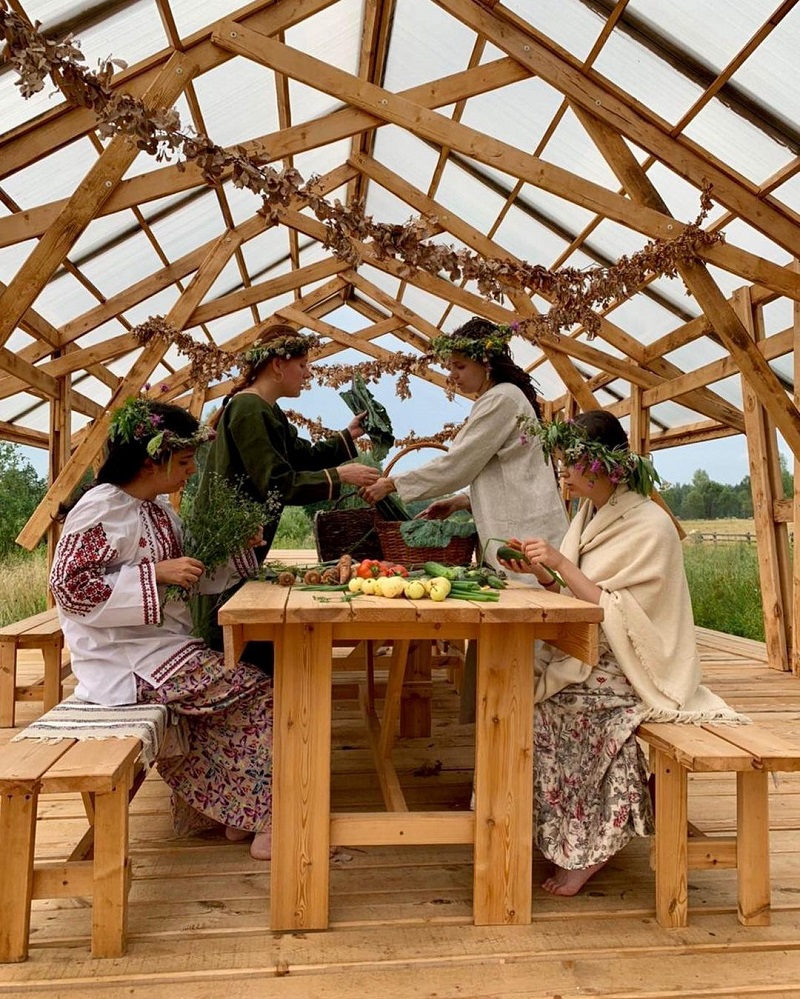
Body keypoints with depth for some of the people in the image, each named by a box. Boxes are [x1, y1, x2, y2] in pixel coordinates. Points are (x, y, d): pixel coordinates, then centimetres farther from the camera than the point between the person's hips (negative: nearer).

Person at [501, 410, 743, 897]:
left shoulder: (651, 527, -16)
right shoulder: (589, 515, 8)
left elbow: (616, 613, -21)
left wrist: (561, 562, -24)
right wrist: (539, 571, -5)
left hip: (632, 671, -8)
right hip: (588, 657, 8)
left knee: (533, 699, -23)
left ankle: (587, 846, -5)